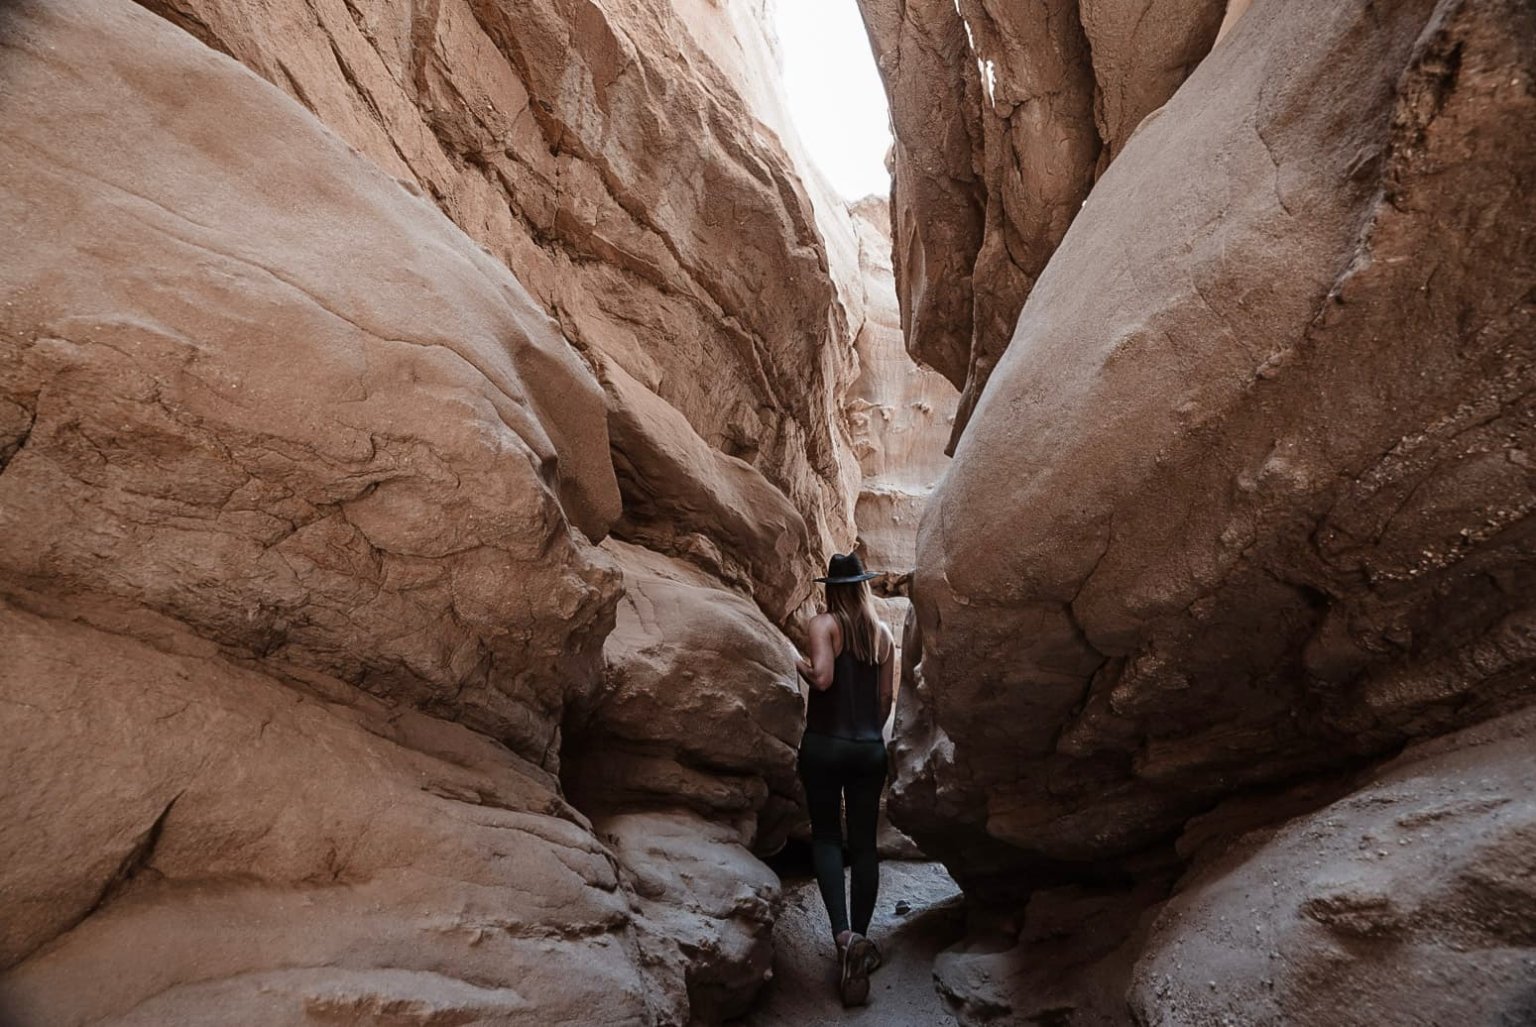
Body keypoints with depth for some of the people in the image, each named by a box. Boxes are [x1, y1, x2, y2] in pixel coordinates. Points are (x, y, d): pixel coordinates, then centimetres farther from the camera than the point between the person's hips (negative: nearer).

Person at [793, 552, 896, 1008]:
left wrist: (798, 664, 0)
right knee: (864, 843, 10)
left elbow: (822, 678, -20)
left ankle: (843, 934, -11)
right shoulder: (883, 633, 7)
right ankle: (859, 939, 14)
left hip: (825, 744, -3)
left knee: (826, 836, 6)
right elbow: (887, 696, 10)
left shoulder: (824, 623, -7)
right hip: (870, 748, 4)